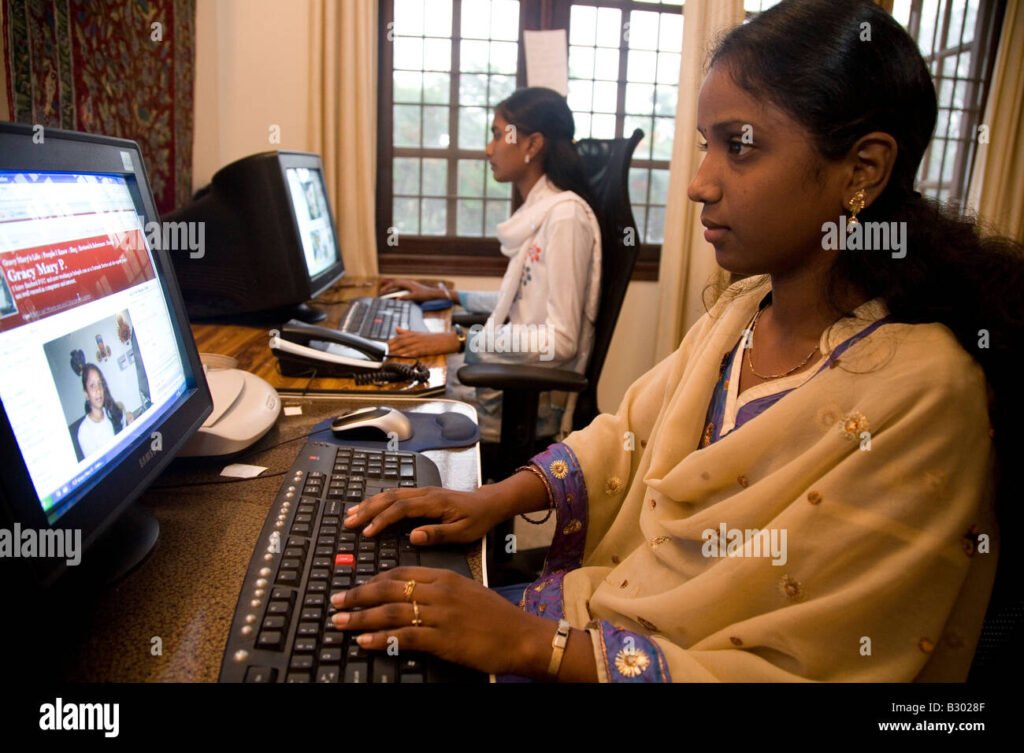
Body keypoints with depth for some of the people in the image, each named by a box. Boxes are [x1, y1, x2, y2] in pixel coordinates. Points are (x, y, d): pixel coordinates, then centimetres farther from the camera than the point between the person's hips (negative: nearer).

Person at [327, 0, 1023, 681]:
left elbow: (797, 664, -23)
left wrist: (533, 643, -25)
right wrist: (499, 498, -6)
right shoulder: (745, 308, -2)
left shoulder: (921, 394, -25)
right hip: (612, 604, 6)